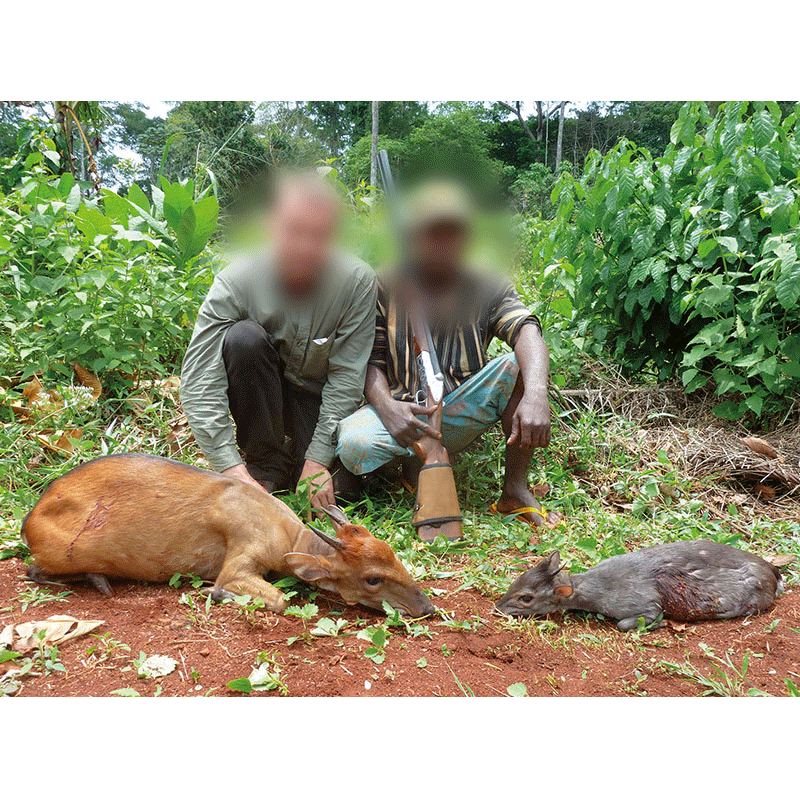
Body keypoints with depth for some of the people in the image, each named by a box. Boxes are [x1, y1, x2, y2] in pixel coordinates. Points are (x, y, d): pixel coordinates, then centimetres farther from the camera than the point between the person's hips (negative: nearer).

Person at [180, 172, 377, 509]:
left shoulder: (358, 281, -21)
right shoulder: (237, 280, -23)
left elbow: (347, 377, -19)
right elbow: (197, 381, -27)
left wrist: (318, 458, -23)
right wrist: (231, 466, -34)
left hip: (319, 396, 0)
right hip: (257, 388, 0)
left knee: (334, 486, -23)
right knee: (243, 337, -32)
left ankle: (299, 451, 13)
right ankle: (267, 463, -14)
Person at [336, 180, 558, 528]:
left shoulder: (487, 288, 5)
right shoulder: (386, 288, 3)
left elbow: (526, 329, -14)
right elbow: (370, 359, -1)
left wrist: (535, 395, -36)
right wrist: (385, 405, -25)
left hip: (461, 411, 2)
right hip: (402, 412, -1)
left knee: (519, 363, -24)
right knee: (353, 444, -33)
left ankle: (515, 490, -16)